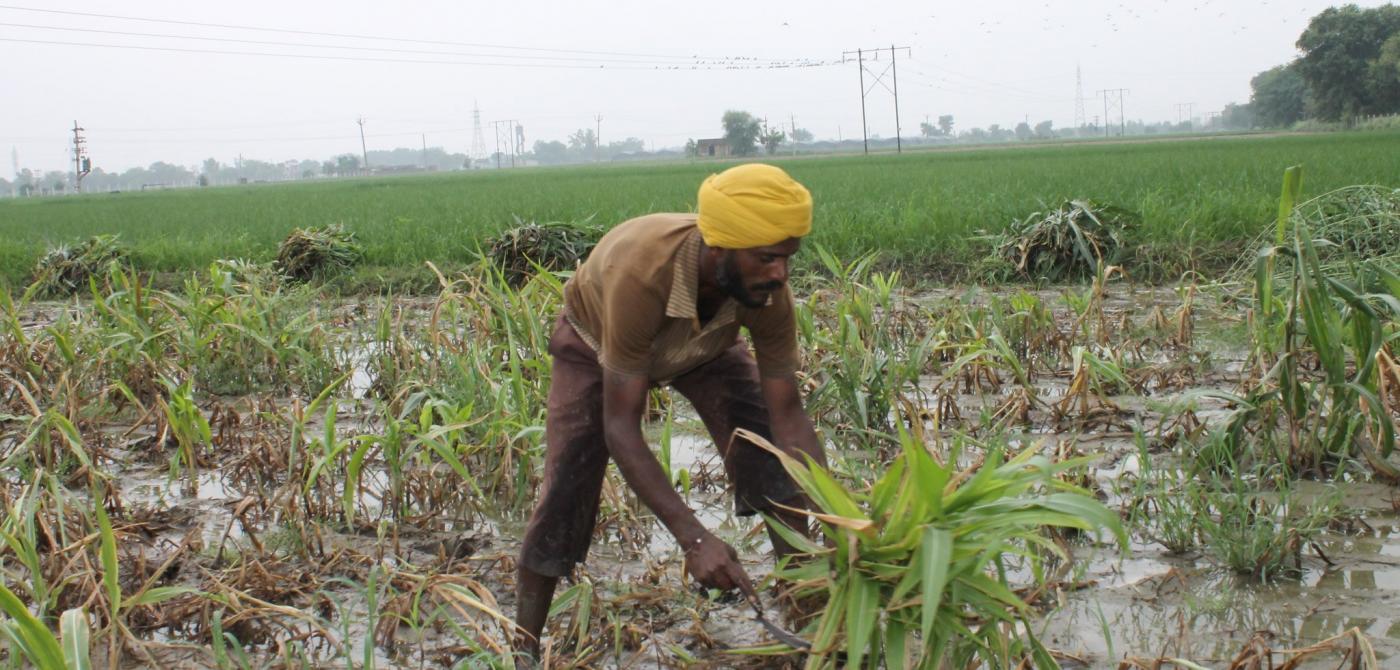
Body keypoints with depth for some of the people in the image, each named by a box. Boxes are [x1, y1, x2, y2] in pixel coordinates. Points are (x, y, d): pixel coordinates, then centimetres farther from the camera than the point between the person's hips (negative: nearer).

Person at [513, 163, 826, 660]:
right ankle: (523, 648, 2)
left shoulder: (766, 288, -34)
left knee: (772, 455, -15)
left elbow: (788, 414, -27)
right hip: (597, 340, -3)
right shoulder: (641, 273, -47)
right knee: (565, 488, -12)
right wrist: (693, 538, -50)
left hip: (706, 341, 3)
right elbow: (620, 427, -44)